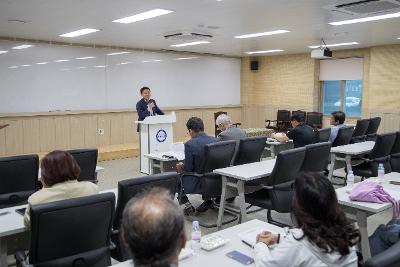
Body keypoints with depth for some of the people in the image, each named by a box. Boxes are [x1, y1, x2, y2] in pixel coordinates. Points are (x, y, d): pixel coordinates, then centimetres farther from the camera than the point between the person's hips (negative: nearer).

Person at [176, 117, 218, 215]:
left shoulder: (190, 144, -19)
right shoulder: (215, 140, -3)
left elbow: (188, 168, -14)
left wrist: (181, 166, 9)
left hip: (199, 183, -6)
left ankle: (187, 205, 10)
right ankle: (208, 200, 26)